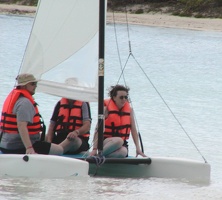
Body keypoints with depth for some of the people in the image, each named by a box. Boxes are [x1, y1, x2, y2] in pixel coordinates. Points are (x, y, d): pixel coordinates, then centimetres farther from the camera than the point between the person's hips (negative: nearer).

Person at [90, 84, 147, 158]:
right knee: (119, 140, -39)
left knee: (123, 152, -35)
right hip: (106, 142, -3)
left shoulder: (129, 110, 7)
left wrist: (138, 148, 0)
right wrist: (95, 149, -18)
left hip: (122, 144, 3)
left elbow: (133, 130, 8)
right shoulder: (106, 109, -5)